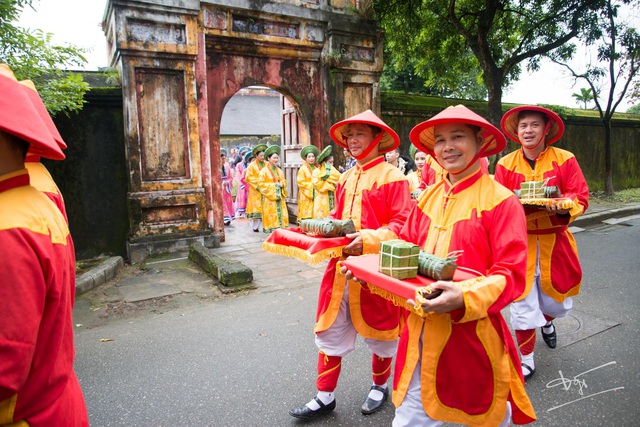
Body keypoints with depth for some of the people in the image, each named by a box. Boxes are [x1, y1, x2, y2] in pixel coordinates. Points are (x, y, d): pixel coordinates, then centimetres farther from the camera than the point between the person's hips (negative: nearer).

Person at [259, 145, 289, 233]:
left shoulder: (279, 171, 15)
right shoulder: (264, 171, -3)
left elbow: (284, 181, 21)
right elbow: (262, 184, -7)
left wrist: (282, 184, -1)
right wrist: (274, 185, -11)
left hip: (279, 197, 5)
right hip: (269, 197, -5)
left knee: (281, 214, 1)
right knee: (271, 215, -6)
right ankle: (271, 230, -1)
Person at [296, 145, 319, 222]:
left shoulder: (316, 168, 14)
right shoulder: (303, 169, -1)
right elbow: (300, 182, -7)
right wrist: (311, 185, -9)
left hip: (315, 195, 5)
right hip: (306, 196, -5)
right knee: (306, 216, -7)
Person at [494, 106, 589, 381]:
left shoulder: (564, 160, -2)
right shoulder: (506, 164, -2)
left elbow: (580, 198, -4)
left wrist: (562, 208, -25)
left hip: (554, 241, 1)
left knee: (558, 300, 17)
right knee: (522, 300, 0)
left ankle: (547, 321, 54)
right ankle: (526, 358, 19)